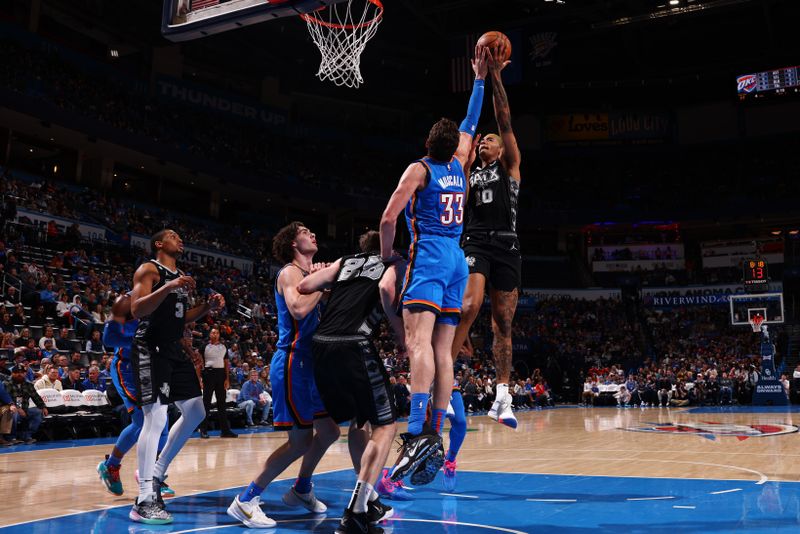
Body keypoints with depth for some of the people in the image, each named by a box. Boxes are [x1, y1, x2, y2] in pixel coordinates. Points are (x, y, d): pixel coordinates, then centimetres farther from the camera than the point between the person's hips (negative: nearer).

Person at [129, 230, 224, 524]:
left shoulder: (181, 276, 18)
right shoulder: (148, 270, -7)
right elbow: (137, 310, -20)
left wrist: (208, 307, 8)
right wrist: (168, 287, -30)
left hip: (174, 349, 9)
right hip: (151, 349, -9)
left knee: (195, 412, 11)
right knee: (155, 418, -16)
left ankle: (156, 473, 23)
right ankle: (145, 500, -12)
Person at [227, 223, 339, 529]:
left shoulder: (310, 273, 18)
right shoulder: (290, 272, -9)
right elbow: (298, 309, -28)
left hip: (308, 363, 10)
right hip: (292, 363, -10)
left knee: (329, 431, 15)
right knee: (301, 439, -10)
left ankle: (301, 490, 31)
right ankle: (245, 501, -4)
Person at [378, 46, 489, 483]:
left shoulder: (419, 169, 0)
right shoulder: (459, 166, 15)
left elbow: (388, 219, -9)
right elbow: (470, 125, 32)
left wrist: (386, 256, 7)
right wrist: (479, 79, 40)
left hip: (428, 257, -6)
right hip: (456, 259, 6)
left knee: (419, 340, -19)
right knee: (442, 350, 4)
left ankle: (417, 433, -34)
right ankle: (435, 436, 3)